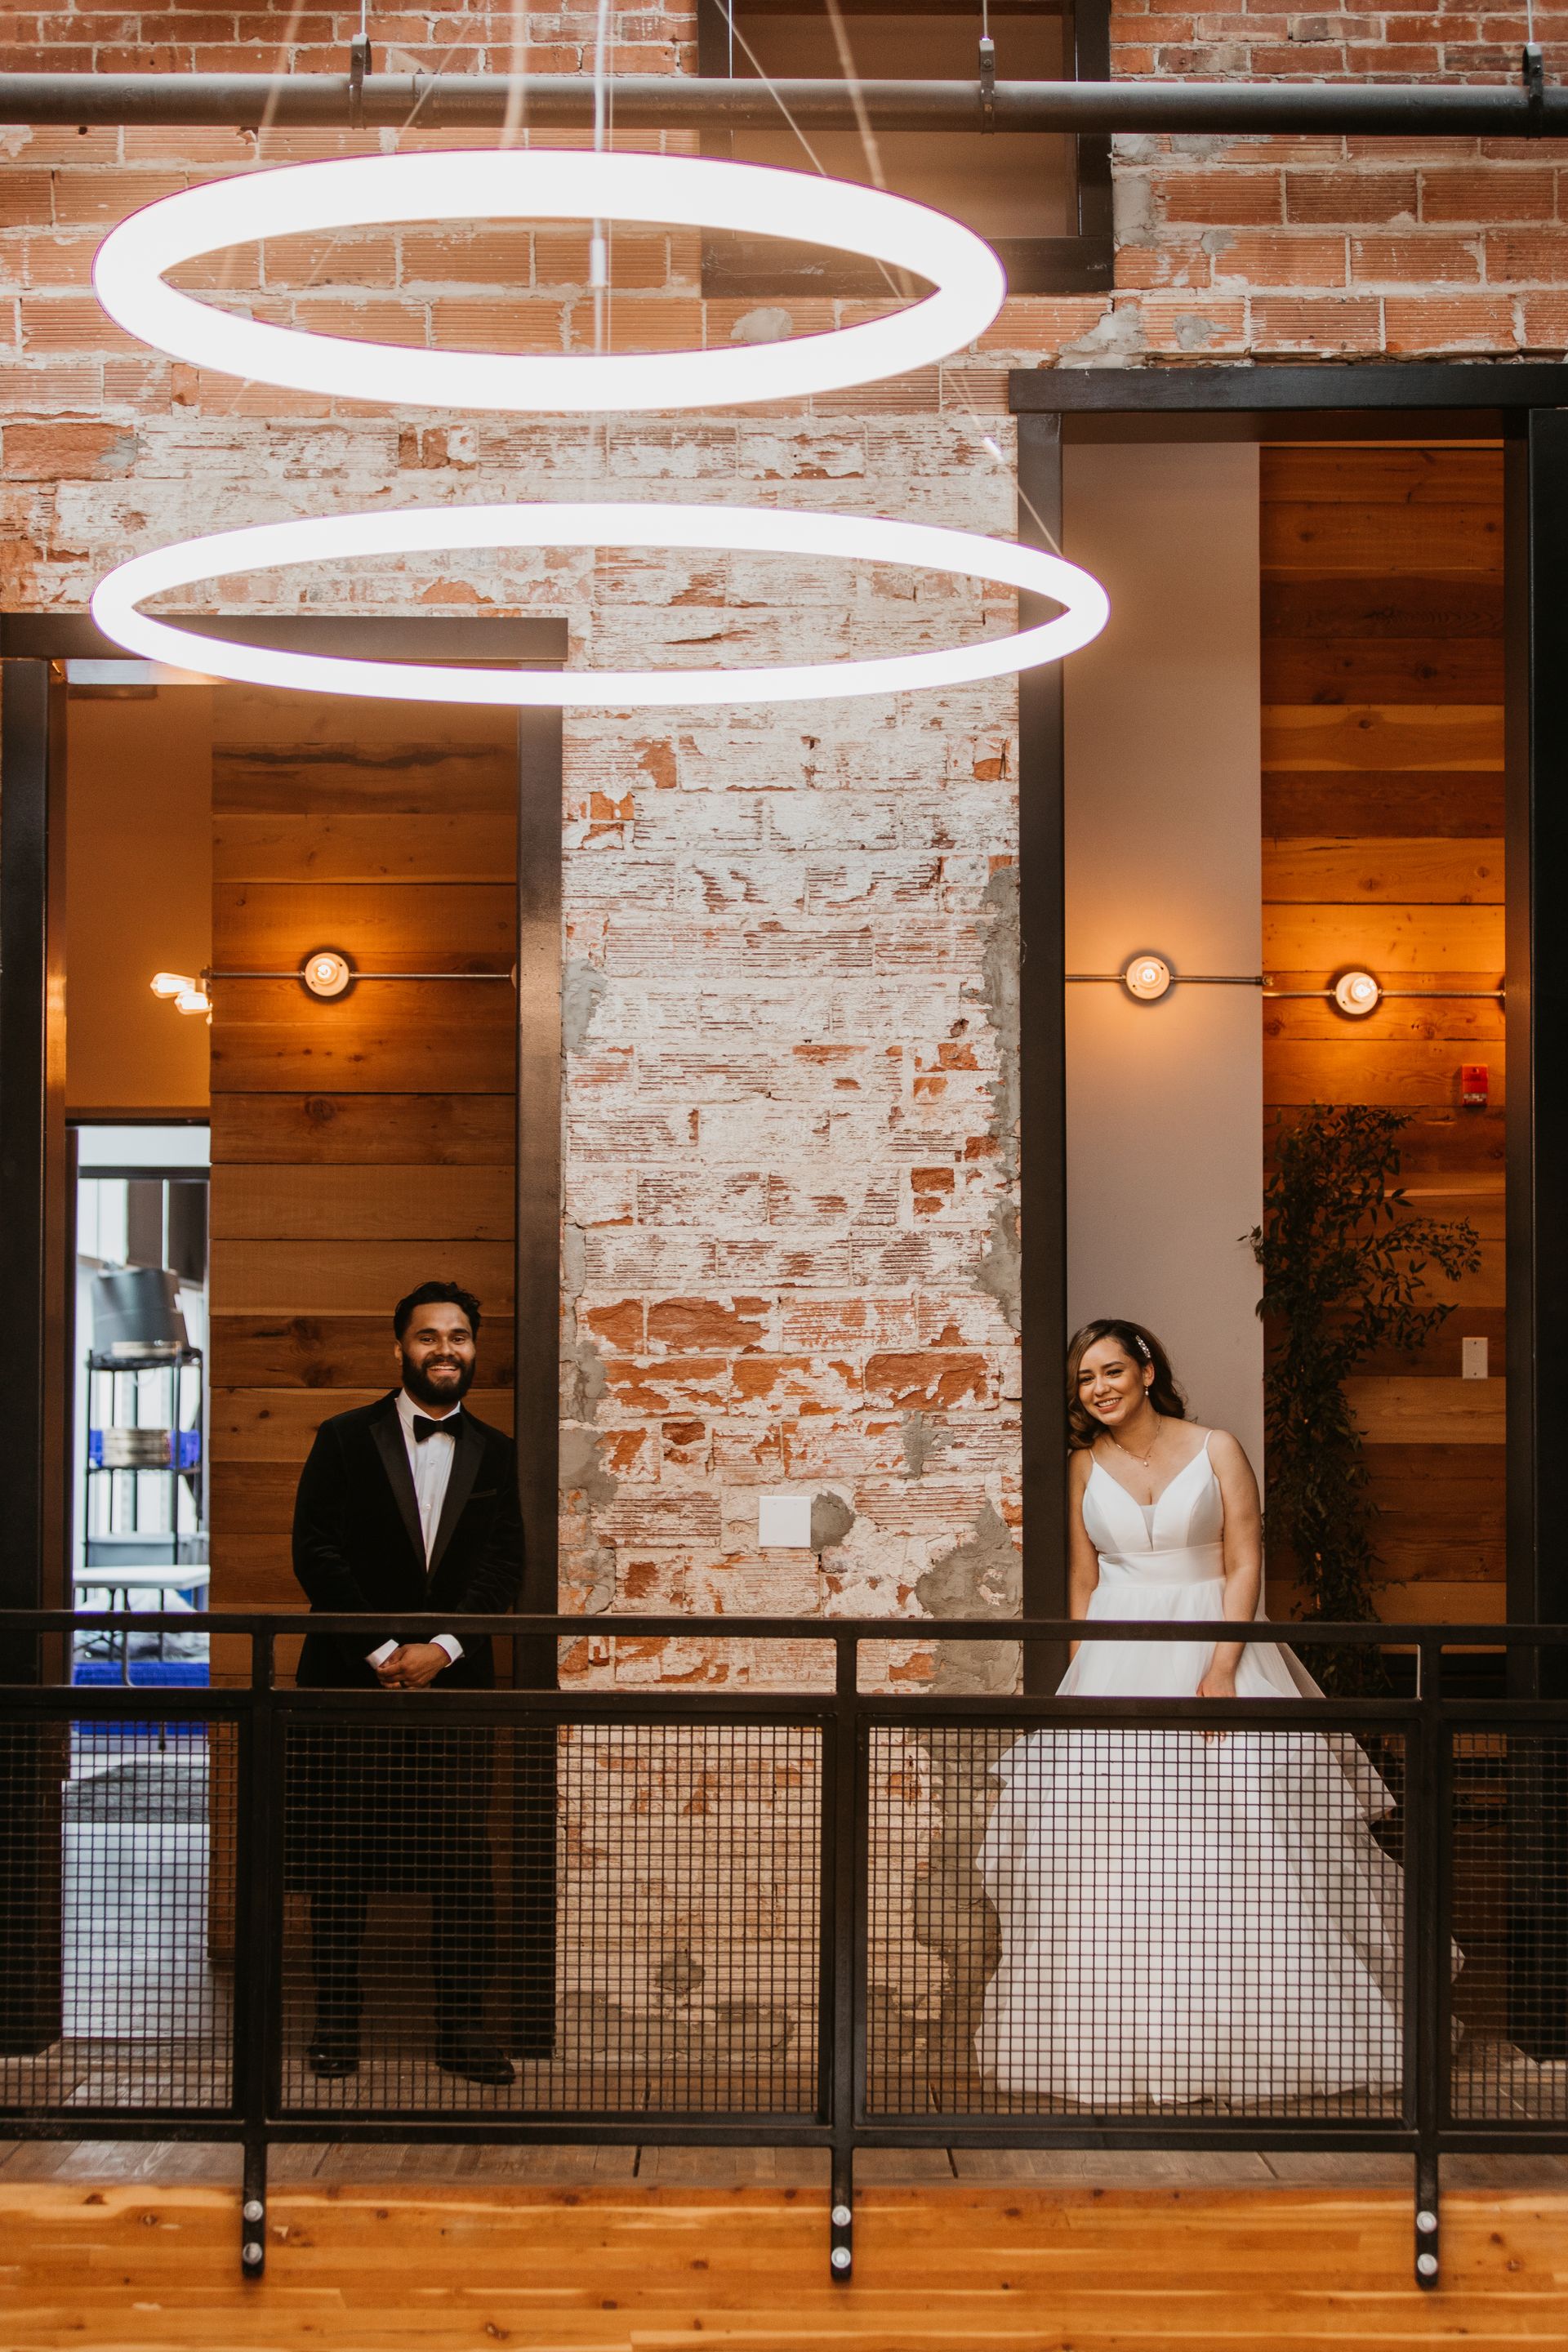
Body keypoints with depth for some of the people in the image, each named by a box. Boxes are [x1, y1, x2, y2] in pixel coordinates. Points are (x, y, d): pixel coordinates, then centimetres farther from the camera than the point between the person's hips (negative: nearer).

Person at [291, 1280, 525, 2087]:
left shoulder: (494, 1454, 11)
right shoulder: (345, 1440, 5)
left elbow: (502, 1565, 2)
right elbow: (316, 1553, -3)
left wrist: (441, 1649, -12)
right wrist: (380, 1651, -11)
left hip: (454, 1681, 2)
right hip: (351, 1680, -1)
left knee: (465, 1861, -1)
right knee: (337, 1861, 2)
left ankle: (461, 2026, 6)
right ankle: (335, 2022, 11)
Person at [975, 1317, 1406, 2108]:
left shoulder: (1215, 1450, 0)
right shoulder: (1084, 1468, 8)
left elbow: (1245, 1565, -4)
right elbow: (1082, 1582, 11)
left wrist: (1222, 1666, -15)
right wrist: (1083, 1680, 3)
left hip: (1211, 1646, -2)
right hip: (1117, 1660, 2)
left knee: (1239, 1839, -8)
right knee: (1110, 1849, -6)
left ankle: (1247, 2034, 1)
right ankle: (1122, 2038, 0)